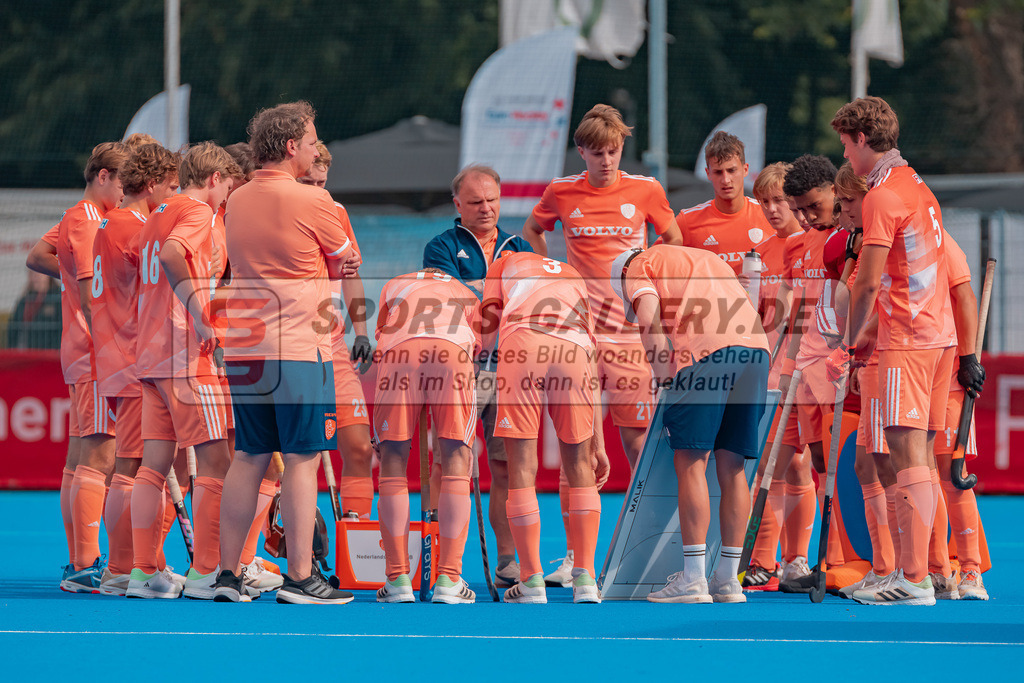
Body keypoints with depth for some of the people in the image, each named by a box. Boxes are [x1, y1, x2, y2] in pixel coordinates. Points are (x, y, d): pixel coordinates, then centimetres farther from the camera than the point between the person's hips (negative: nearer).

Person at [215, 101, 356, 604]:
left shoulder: (236, 202, 10)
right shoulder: (312, 201, -9)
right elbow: (347, 266, 3)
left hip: (242, 348, 6)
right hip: (299, 345, -6)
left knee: (248, 459, 10)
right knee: (302, 459, -3)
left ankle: (228, 572, 10)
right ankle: (300, 577, -5)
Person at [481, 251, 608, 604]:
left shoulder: (505, 264, 32)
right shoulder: (575, 278, 37)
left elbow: (486, 327, 18)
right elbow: (593, 365, 33)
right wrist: (598, 446, 33)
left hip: (521, 343, -2)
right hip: (574, 350, 2)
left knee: (522, 466, 4)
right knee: (579, 463, 14)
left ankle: (532, 581, 4)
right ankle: (585, 579, 9)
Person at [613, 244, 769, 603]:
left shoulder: (639, 266, 18)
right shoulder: (706, 259, 37)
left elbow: (648, 316, -3)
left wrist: (663, 372, -1)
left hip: (706, 348, -6)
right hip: (756, 345, 6)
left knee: (690, 462, -2)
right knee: (731, 468, 10)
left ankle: (693, 579, -7)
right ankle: (728, 580, 10)